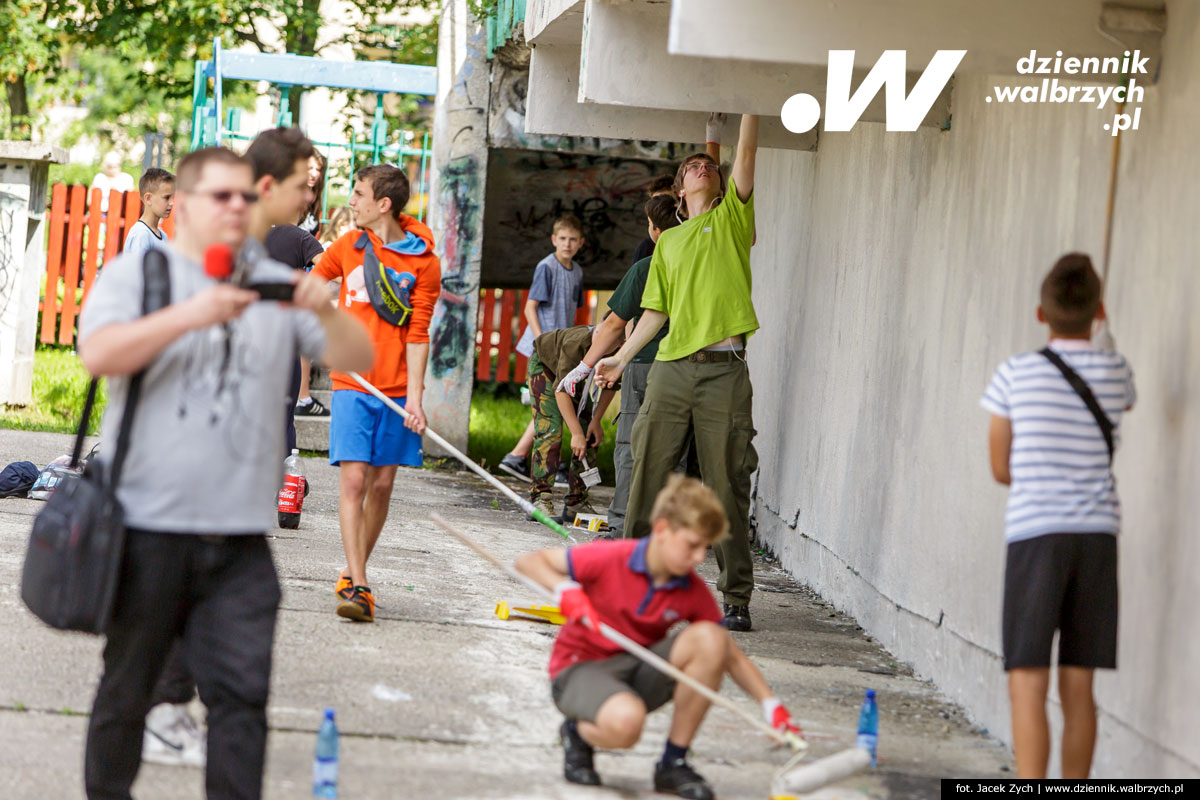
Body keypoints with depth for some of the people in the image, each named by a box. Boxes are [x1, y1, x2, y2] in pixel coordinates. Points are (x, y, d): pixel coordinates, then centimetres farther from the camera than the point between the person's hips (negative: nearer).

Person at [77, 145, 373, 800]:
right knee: (127, 685, 7)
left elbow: (358, 359, 7)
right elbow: (99, 353, -13)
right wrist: (191, 316, -23)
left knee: (242, 691, -5)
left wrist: (326, 312, -14)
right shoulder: (136, 273, 5)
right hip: (148, 527, -2)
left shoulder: (275, 286, 14)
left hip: (239, 538, 2)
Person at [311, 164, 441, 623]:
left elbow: (417, 335, -4)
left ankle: (353, 574, 22)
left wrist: (414, 397, -9)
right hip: (352, 383, 1)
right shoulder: (349, 246, 6)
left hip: (396, 389, -1)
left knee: (382, 485, 5)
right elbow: (313, 282, 26)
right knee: (353, 480, -11)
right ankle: (358, 586, -15)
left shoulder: (423, 262, -3)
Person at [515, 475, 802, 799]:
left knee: (711, 638, -23)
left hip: (639, 670, 5)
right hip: (581, 668, -5)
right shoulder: (609, 559, -17)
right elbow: (529, 561, -10)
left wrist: (771, 706, -14)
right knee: (625, 721, -42)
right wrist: (565, 589, -28)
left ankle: (673, 763, -10)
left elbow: (731, 656, 0)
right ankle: (578, 733, 0)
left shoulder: (694, 592, -5)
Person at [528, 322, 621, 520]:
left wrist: (596, 420, -11)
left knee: (591, 437, -3)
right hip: (545, 364, -6)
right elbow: (561, 390, -40)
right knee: (549, 431, -20)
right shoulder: (577, 343, -42)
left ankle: (577, 502, 3)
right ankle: (540, 500, -24)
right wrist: (576, 433, -42)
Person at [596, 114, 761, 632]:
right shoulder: (668, 241, 20)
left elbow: (746, 151, -1)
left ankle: (736, 599, 0)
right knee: (648, 477, 3)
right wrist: (622, 358, 15)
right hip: (670, 369, 4)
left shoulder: (733, 217, 11)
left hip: (723, 371, -4)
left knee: (727, 487, -3)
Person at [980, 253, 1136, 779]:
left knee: (1028, 683, -6)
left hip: (1035, 533, -3)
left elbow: (1001, 469, 6)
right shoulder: (1116, 373, 6)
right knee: (1078, 686, 9)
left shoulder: (1016, 374, -1)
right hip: (1098, 535, 3)